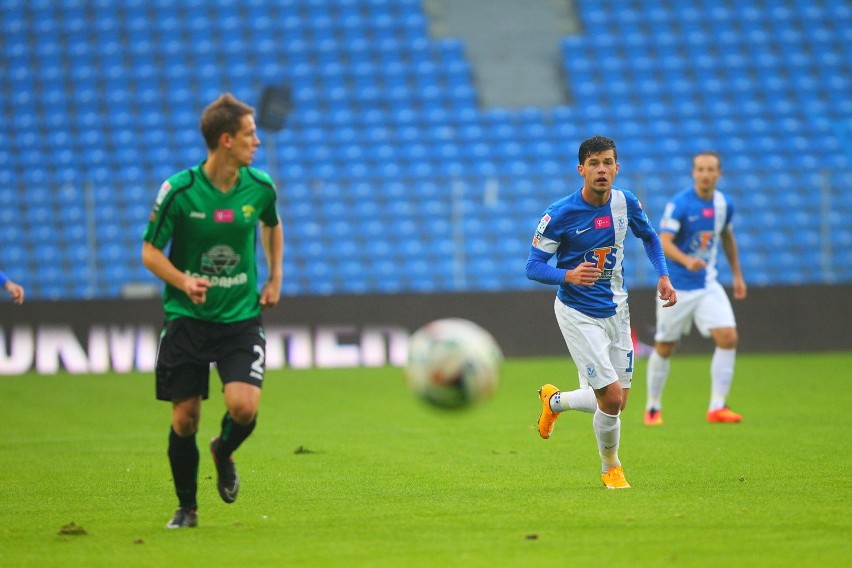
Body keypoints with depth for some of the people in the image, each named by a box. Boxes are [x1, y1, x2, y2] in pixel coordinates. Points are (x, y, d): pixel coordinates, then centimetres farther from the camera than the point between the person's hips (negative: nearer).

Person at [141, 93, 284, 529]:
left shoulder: (260, 187, -2)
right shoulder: (179, 190, -12)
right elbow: (150, 252, -5)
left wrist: (275, 279, 13)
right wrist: (184, 281, -22)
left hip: (241, 316, 1)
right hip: (186, 316, -1)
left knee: (244, 406, -19)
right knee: (184, 419, 0)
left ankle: (224, 452, 17)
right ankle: (187, 507, 22)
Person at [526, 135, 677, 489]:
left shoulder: (626, 203, -4)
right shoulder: (559, 214, -19)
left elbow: (649, 236, 17)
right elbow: (533, 266, -15)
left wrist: (663, 276, 4)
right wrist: (569, 275, -34)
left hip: (616, 310, 6)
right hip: (577, 313, -5)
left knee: (617, 402, 9)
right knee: (612, 398, -12)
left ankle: (555, 400, 39)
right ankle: (610, 467, 15)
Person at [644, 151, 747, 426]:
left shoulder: (724, 204, 2)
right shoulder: (679, 204, -16)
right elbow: (664, 243, -24)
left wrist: (737, 275, 21)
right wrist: (687, 261, -42)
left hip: (708, 285, 4)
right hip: (677, 286, -4)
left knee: (728, 338, -13)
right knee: (664, 348, 5)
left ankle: (717, 407, -8)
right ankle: (653, 407, 24)